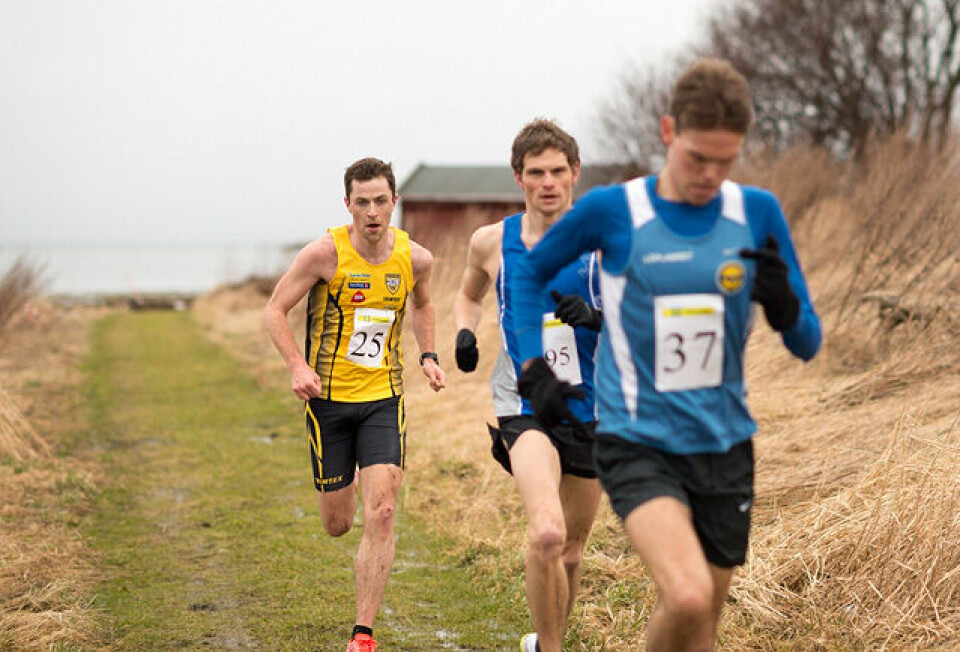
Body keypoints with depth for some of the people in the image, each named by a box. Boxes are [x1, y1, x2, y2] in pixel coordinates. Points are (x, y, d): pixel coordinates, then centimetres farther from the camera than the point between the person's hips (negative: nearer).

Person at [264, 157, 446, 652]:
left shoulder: (414, 259, -2)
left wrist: (428, 356, 7)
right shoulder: (326, 252, -13)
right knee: (337, 525, 8)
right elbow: (274, 311, -7)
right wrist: (297, 365, -21)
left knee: (380, 514, -13)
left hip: (383, 398, 1)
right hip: (329, 399, -1)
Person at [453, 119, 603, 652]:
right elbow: (469, 294, 23)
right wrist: (465, 332, 2)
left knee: (571, 552, 16)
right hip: (525, 407, -1)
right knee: (547, 533, -27)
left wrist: (596, 317, -22)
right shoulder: (491, 242, 1)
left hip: (591, 410, 2)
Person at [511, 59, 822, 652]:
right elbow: (530, 270, 11)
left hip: (725, 447, 4)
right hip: (638, 444, -3)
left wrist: (783, 304, -19)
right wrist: (534, 369, 0)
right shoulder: (612, 211, -8)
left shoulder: (758, 214, -1)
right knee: (688, 598, -26)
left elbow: (808, 346, 3)